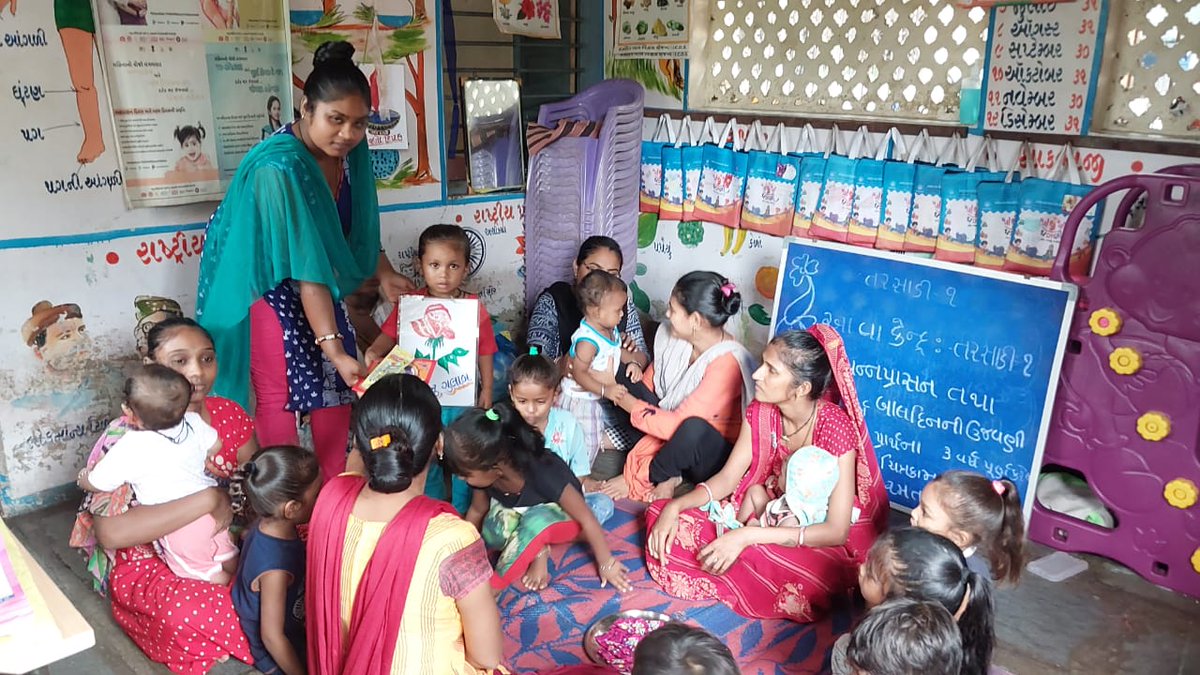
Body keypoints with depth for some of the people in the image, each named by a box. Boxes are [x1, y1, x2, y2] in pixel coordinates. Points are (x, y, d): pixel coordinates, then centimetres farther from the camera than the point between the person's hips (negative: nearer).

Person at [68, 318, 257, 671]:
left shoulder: (228, 414, -3)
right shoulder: (128, 437, -17)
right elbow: (110, 533, -29)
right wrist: (207, 499, -35)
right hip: (151, 564, -4)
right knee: (194, 614, -34)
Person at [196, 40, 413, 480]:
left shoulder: (352, 151, -10)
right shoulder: (279, 168, -32)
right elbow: (307, 267, -36)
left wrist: (384, 273, -1)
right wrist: (334, 348, -37)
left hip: (317, 282, 7)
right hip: (265, 284, -7)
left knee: (337, 383, 5)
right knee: (278, 394, -7)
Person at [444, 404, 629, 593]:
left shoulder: (542, 474, -40)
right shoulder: (485, 474, -22)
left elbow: (587, 518, -30)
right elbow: (477, 510, 0)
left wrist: (607, 564, -23)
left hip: (561, 517, -4)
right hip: (521, 514, 5)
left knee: (537, 519, -41)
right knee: (492, 530, -30)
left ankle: (491, 586, -23)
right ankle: (538, 551, -5)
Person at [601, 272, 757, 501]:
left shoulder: (727, 363, -31)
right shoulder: (674, 335, -9)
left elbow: (678, 424, -31)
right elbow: (650, 381, 6)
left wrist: (628, 403, -20)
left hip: (714, 454, -8)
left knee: (694, 428, -42)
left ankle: (644, 478, -9)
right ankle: (667, 475, -11)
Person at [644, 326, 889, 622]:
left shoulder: (837, 429, -27)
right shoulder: (761, 413, -9)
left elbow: (837, 531, -29)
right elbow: (727, 478, -1)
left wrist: (746, 536, -37)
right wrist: (674, 507, -20)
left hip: (822, 540, -5)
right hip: (773, 516, 5)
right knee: (661, 515, -10)